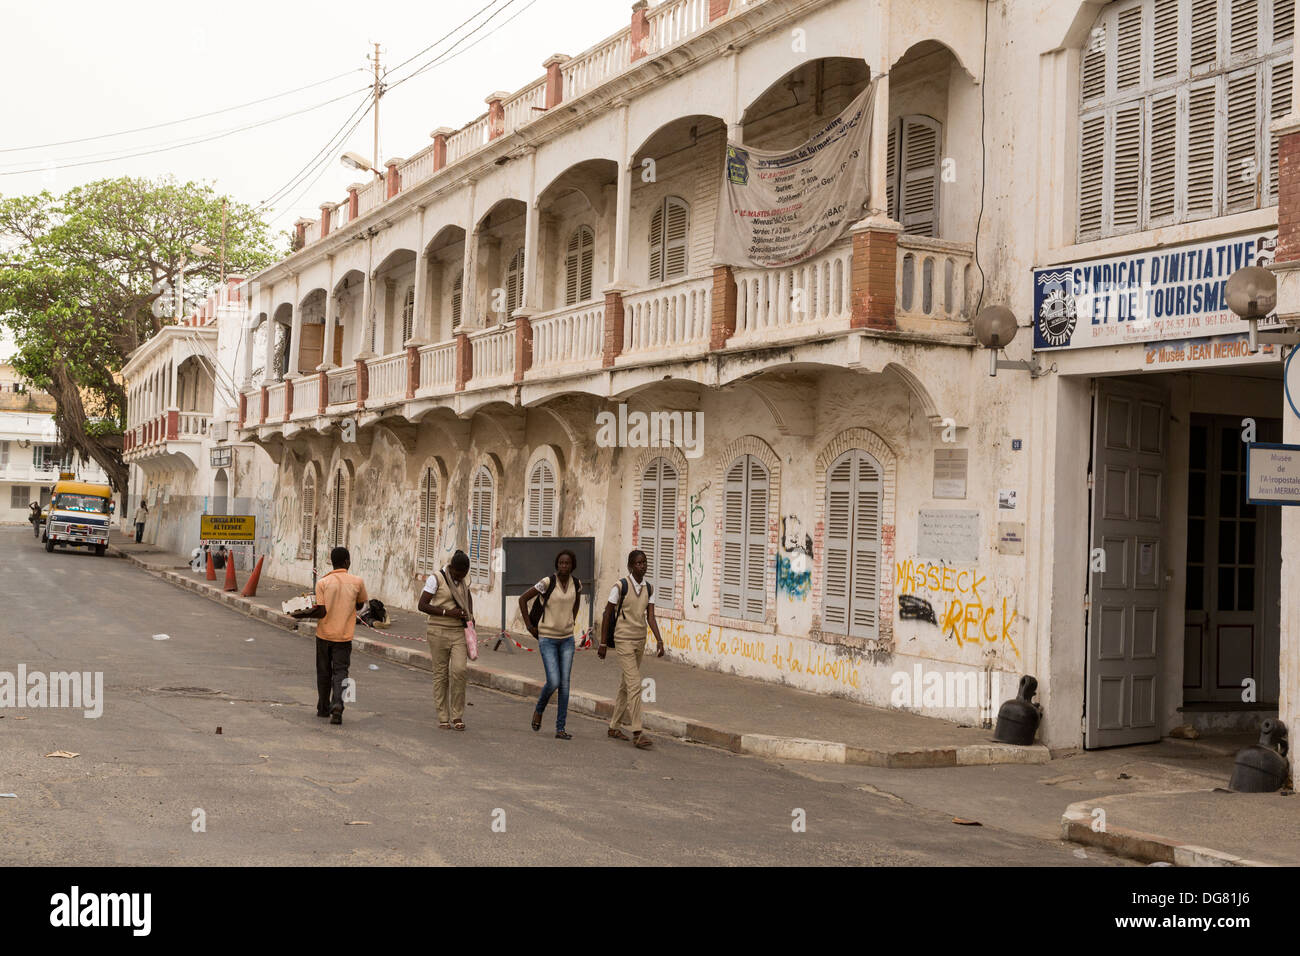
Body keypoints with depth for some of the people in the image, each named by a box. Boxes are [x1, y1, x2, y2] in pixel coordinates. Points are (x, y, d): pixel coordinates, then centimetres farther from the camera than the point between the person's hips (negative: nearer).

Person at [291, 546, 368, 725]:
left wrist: (302, 614, 0)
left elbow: (321, 612, -12)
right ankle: (337, 705, -20)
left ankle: (323, 708, 24)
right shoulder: (357, 582, -3)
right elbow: (360, 605, 11)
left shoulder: (322, 583, -7)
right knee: (340, 672, 1)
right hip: (344, 636, -1)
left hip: (324, 635, 1)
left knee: (324, 672, 14)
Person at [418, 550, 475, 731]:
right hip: (439, 632, -4)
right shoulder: (436, 578, -8)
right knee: (440, 674, 2)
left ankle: (457, 716, 0)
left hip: (459, 633, 4)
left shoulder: (461, 579, 8)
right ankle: (443, 718, 11)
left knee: (459, 670, -11)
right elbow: (422, 605, -12)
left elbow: (468, 595, 29)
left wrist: (470, 615, 12)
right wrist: (447, 612, -19)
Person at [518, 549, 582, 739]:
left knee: (565, 684, 1)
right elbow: (523, 599, -7)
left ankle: (560, 729, 7)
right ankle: (539, 709, 20)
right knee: (553, 682, -12)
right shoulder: (547, 582, -14)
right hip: (547, 638, -4)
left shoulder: (576, 584, 0)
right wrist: (530, 626, -5)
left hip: (567, 639, 4)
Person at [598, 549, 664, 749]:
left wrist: (659, 641, -10)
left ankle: (614, 726, 27)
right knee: (634, 684, -14)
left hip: (640, 641, 6)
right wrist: (602, 644, -5)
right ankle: (636, 733, -15)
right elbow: (607, 615, -6)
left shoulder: (649, 588, 5)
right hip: (623, 640, -6)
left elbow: (650, 617, 2)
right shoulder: (620, 587, -11)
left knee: (626, 685, 14)